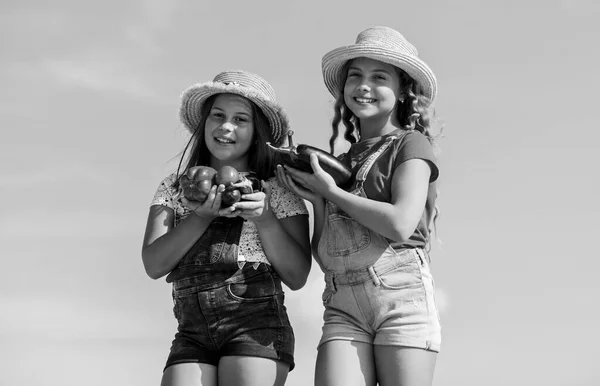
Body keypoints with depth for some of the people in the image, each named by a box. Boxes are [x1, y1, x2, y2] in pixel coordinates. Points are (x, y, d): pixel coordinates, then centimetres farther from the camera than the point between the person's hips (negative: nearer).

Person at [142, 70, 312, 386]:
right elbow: (153, 265, 2)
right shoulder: (174, 188, 15)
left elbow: (297, 277, 2)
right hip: (192, 333, 3)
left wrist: (264, 219, -11)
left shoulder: (277, 189, 7)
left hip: (257, 326, -2)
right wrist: (202, 217, -11)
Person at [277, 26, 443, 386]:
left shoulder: (411, 144, 7)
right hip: (343, 309, 4)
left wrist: (330, 192, -2)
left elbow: (401, 224, -11)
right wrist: (316, 201, 4)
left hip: (402, 297, -4)